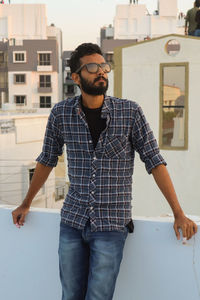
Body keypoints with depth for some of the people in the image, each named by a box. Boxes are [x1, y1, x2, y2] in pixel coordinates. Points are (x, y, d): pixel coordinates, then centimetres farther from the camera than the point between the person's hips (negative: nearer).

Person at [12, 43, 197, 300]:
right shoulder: (61, 114, 0)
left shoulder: (130, 112, -6)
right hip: (72, 221, 3)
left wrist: (178, 213, -5)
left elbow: (154, 162, -2)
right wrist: (26, 204, 21)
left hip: (111, 223, -2)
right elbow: (47, 160, 14)